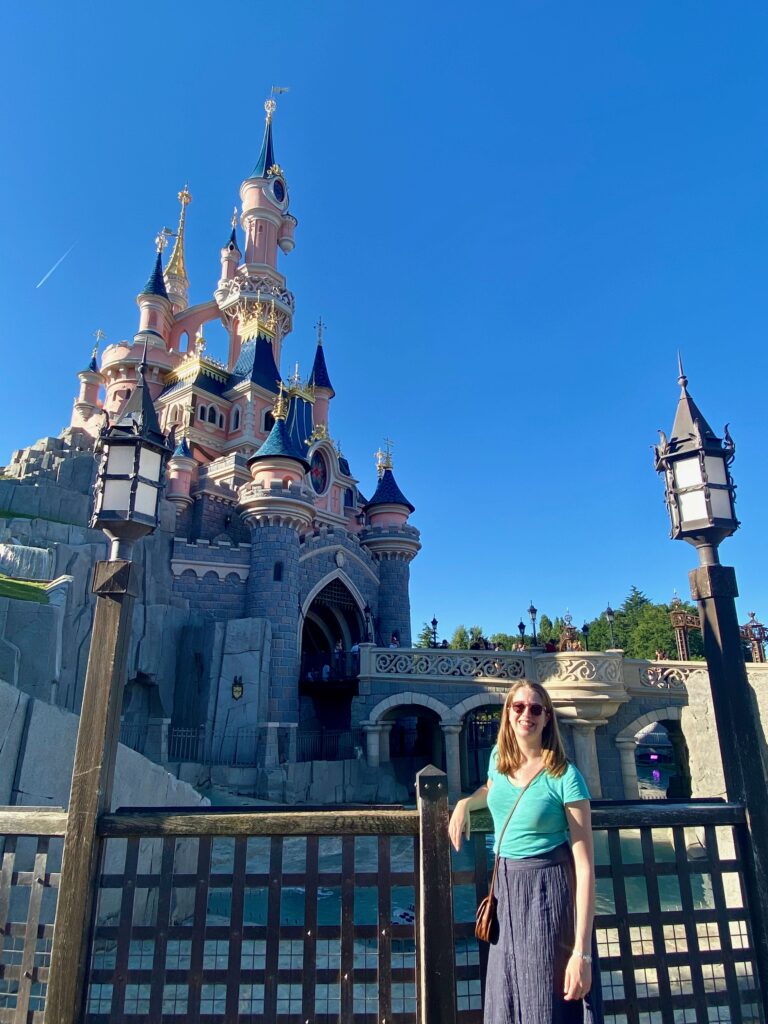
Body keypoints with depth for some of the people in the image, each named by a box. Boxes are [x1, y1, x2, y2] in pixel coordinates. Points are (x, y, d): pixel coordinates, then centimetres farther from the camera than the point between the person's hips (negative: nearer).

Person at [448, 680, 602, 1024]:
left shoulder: (565, 776, -18)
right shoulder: (498, 757, -1)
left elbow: (585, 865, -18)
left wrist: (582, 951, -21)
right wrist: (465, 803, 3)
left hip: (549, 891, -6)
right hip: (505, 889, 6)